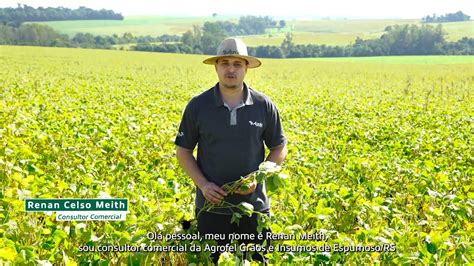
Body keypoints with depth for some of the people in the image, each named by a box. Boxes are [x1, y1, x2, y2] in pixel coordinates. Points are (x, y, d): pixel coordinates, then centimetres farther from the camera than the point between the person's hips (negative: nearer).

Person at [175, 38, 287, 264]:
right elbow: (183, 150, 3)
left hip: (255, 205, 1)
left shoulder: (264, 106, -4)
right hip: (212, 205, 0)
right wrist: (202, 184, -10)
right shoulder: (197, 106, -5)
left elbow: (280, 148, 6)